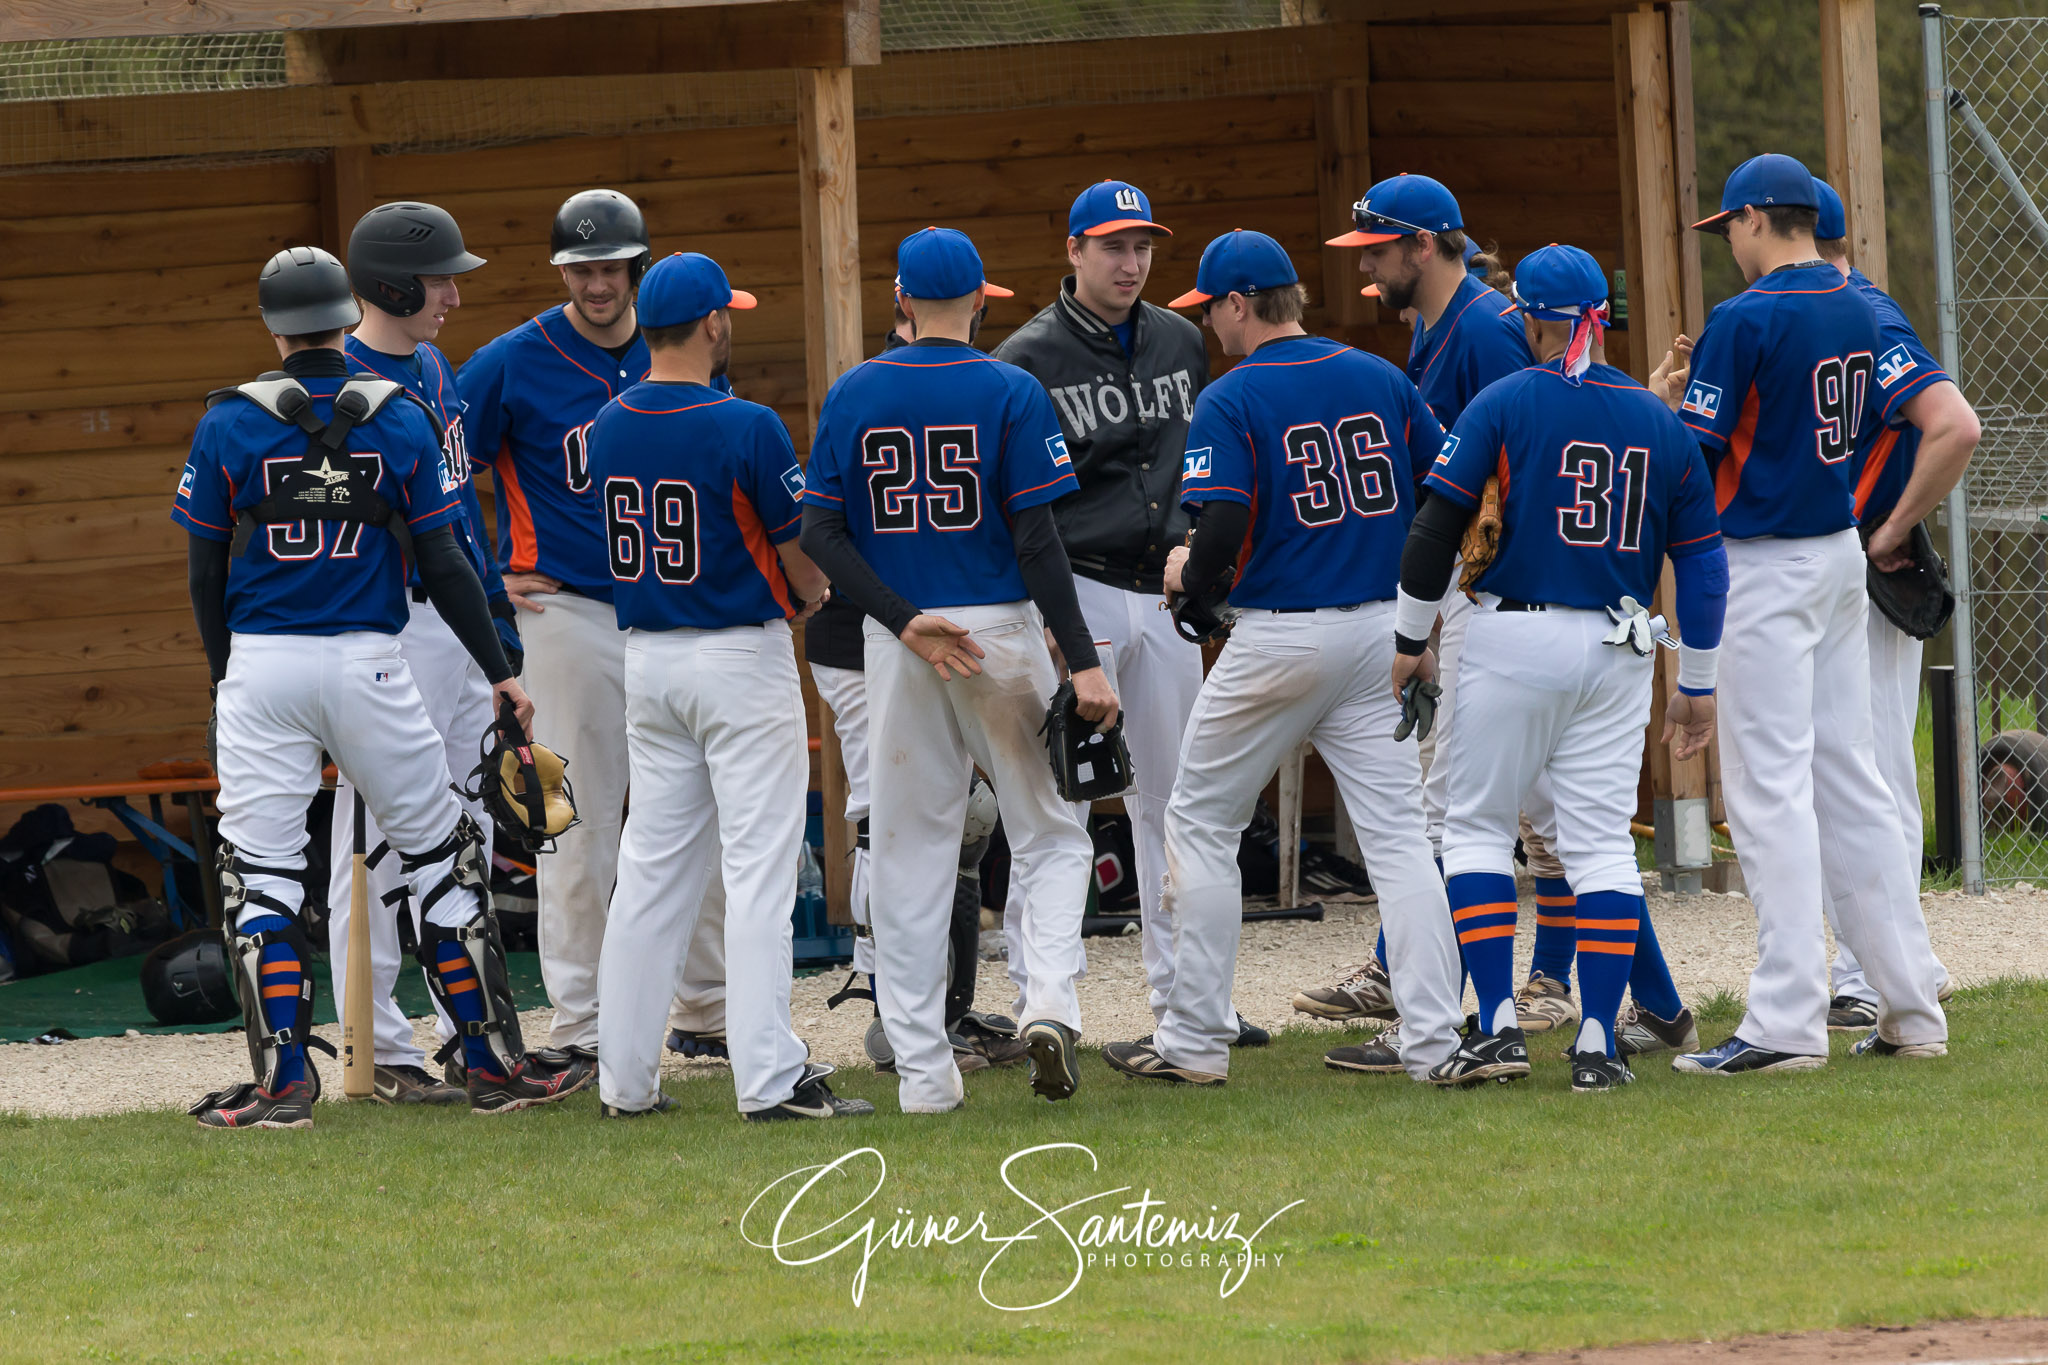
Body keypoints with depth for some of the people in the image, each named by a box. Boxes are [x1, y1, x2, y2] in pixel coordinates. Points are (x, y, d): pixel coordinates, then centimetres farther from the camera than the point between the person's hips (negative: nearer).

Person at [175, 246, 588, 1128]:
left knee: (259, 870, 5)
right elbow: (442, 565, 0)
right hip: (367, 662, 1)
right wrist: (499, 672, 6)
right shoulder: (399, 419, 1)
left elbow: (206, 570, 3)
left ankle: (283, 1079, -2)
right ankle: (495, 1063, 11)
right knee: (439, 850, 10)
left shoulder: (230, 423, -1)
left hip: (261, 662, -1)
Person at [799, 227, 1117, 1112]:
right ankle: (1050, 1000, -13)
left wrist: (907, 621, -8)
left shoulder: (853, 395, 3)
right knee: (1048, 832, 10)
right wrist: (1084, 664, -11)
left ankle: (921, 1068, 4)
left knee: (909, 851, 7)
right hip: (1002, 634, -2)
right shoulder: (1010, 393, -5)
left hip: (896, 643, 2)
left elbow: (820, 535, -4)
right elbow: (1037, 541, -10)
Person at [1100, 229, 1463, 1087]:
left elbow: (1223, 531, -19)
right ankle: (1433, 1039, -4)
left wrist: (1188, 577, 1)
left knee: (1200, 823, 9)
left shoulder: (1230, 401, -10)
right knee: (1396, 831, 4)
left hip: (1279, 637, -4)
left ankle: (1196, 1041, 9)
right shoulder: (1381, 380, 5)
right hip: (1385, 626, 4)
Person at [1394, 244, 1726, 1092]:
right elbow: (1702, 561, 9)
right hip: (1617, 655, 3)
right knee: (1601, 841, 5)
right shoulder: (1658, 419, 7)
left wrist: (1410, 641, 5)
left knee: (1477, 828, 6)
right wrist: (1696, 686, 16)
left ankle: (1498, 1026, -4)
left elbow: (1437, 527, -6)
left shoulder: (1504, 403, -4)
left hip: (1514, 641, -3)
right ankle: (1598, 1046, -1)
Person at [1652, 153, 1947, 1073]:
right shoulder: (1860, 312, 8)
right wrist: (1704, 387, 17)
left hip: (1765, 566, -8)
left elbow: (1693, 455, -15)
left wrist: (1666, 398, 5)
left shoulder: (1746, 320, -16)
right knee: (1848, 777, 13)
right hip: (1843, 551, 8)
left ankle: (1787, 1023, -11)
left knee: (1770, 787, -7)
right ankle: (1911, 1008, 13)